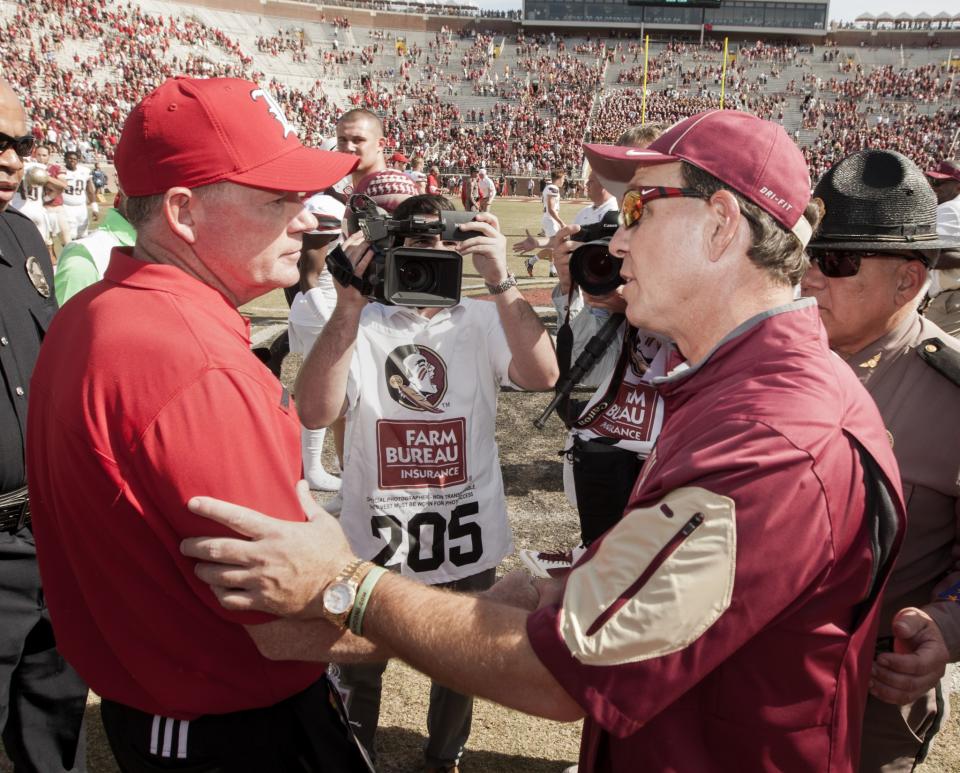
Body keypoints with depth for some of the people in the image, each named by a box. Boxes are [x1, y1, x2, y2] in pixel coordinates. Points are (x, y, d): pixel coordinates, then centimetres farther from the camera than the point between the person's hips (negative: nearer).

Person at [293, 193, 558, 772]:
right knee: (359, 673, 21)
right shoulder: (362, 325, -9)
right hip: (377, 541, -1)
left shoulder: (481, 322, -6)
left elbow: (543, 375, -25)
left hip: (466, 542, 1)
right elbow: (315, 412, -25)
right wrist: (348, 306, -35)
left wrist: (502, 282, -36)